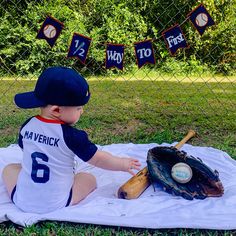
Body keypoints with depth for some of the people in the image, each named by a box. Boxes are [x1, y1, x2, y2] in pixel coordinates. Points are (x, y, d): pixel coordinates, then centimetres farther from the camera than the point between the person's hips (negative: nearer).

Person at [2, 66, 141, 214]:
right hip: (56, 204, -3)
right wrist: (123, 164, 2)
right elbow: (98, 159, -12)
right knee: (89, 179, 16)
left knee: (10, 169, 28)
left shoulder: (27, 126, -5)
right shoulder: (71, 135, -21)